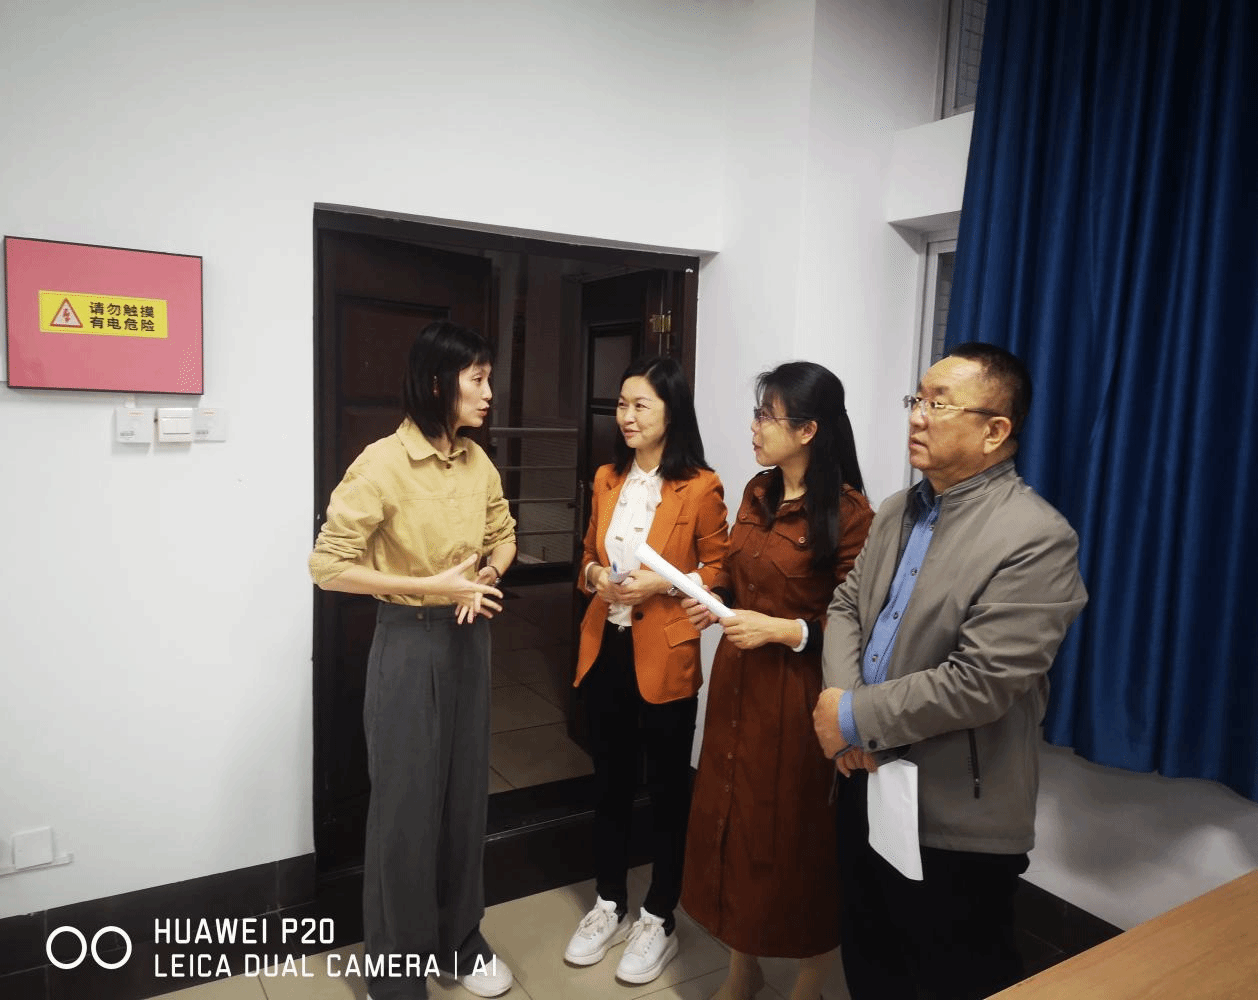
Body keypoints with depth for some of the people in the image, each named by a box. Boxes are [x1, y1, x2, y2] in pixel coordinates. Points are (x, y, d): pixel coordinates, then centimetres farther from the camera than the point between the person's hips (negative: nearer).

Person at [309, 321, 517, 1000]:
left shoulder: (478, 461, 2)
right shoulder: (383, 462, -17)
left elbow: (503, 535, 16)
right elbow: (328, 565, -17)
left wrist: (488, 575, -6)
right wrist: (433, 586, -21)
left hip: (469, 639, 6)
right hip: (410, 642, -6)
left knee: (465, 793, 16)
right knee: (406, 805, 6)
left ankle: (459, 940, 37)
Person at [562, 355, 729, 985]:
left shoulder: (700, 487, -10)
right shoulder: (607, 479, 7)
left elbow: (719, 568, -5)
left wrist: (664, 584, -19)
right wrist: (594, 574, -5)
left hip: (664, 655, -5)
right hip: (604, 649, 6)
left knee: (667, 788, 10)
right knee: (609, 781, 17)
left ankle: (659, 920, 28)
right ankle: (609, 905, 35)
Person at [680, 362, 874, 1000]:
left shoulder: (847, 511, -16)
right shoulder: (757, 493, 6)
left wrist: (783, 631, -23)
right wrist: (713, 601, -2)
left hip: (798, 693, -7)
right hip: (738, 680, 7)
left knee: (799, 834, 8)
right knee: (731, 820, 16)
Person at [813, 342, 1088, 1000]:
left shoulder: (1036, 539, -20)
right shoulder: (898, 511, 6)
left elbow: (979, 683, -26)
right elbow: (845, 606, 8)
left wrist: (857, 718, -18)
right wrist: (839, 696, -11)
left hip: (954, 821, -7)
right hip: (866, 783, 7)